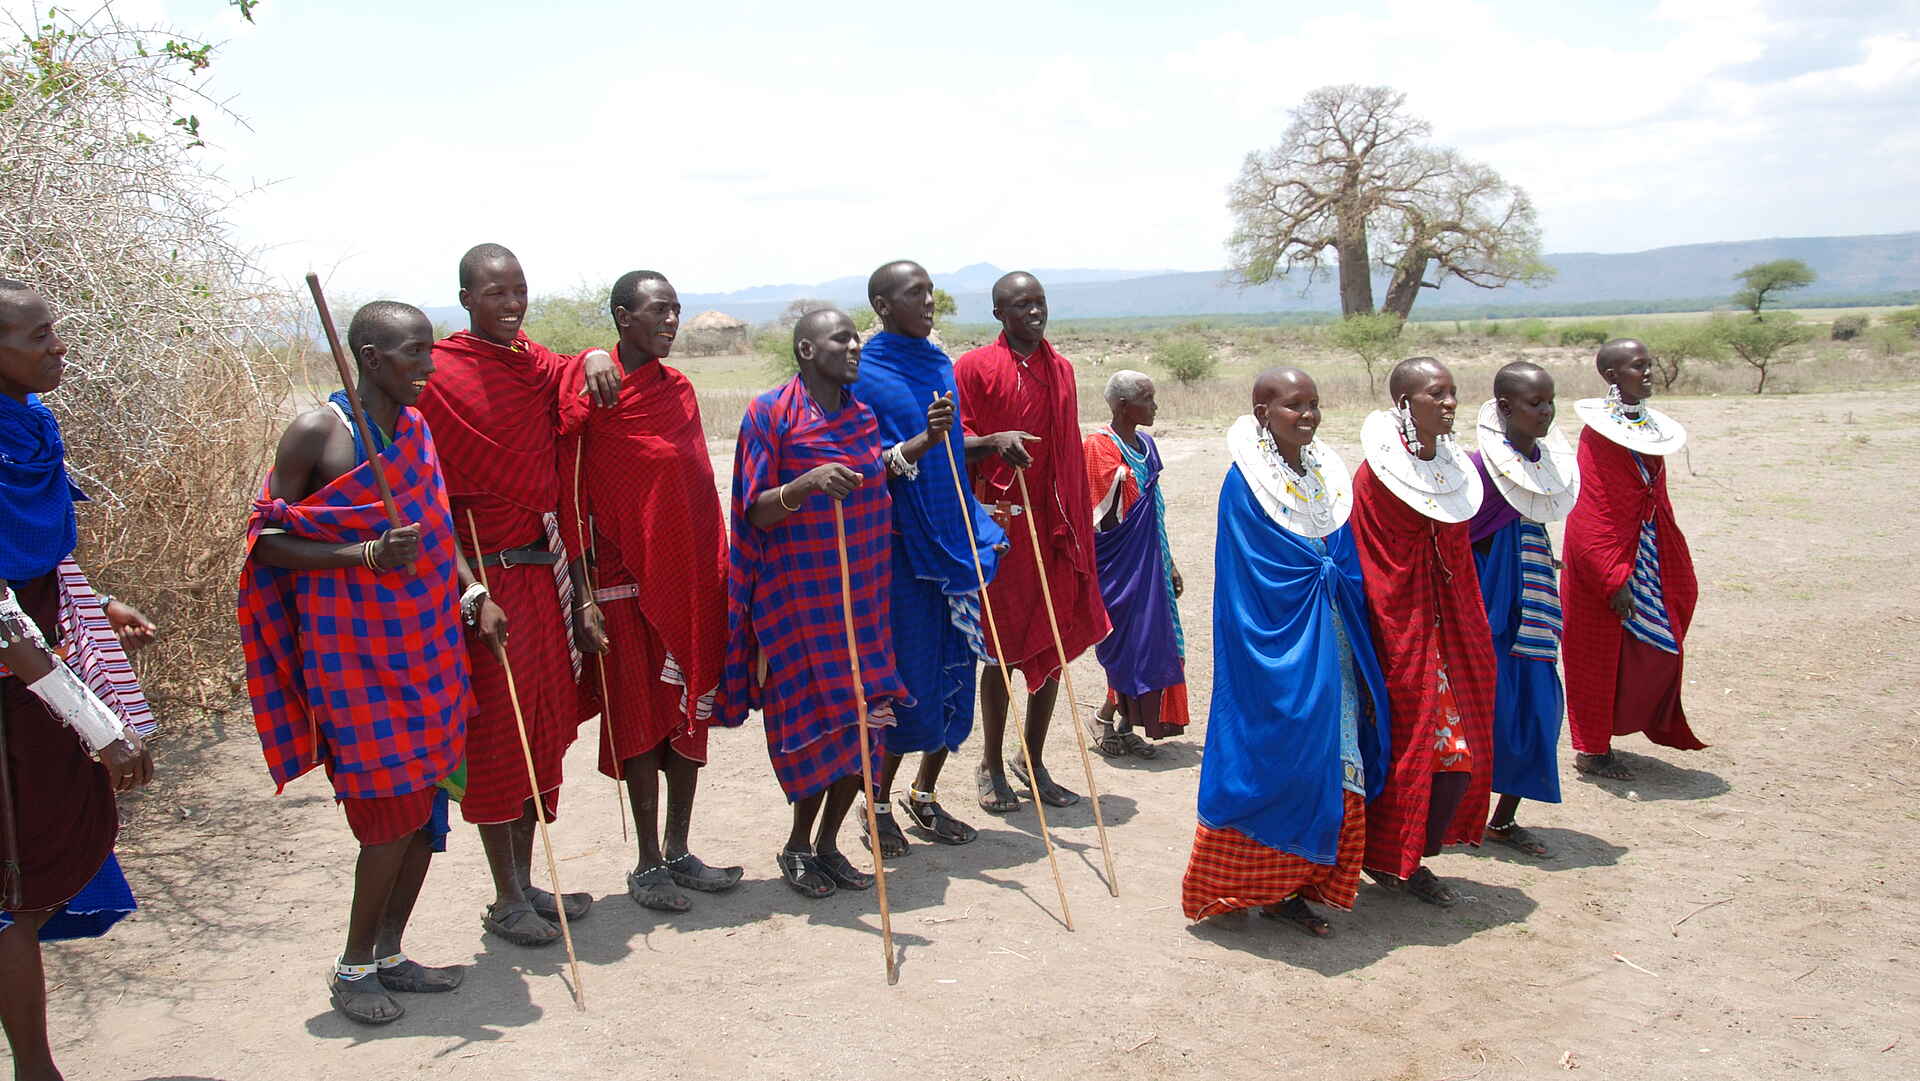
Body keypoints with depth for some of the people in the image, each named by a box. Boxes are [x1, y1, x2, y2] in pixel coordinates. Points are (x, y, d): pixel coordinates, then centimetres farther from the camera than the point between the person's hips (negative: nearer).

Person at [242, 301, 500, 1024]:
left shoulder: (417, 426, 9)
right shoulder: (317, 433, -10)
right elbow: (267, 542, -10)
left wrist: (472, 592, 6)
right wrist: (367, 555, -23)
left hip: (428, 642, 7)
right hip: (356, 650, -7)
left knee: (428, 804, 10)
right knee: (396, 813, -4)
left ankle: (388, 955, 26)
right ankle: (354, 969, 16)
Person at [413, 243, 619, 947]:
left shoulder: (538, 364, 10)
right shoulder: (439, 373, -9)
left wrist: (597, 357, -3)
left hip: (544, 573, 7)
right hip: (484, 576, -7)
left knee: (543, 727, 12)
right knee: (494, 733, 2)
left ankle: (526, 881, 26)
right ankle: (506, 900, 14)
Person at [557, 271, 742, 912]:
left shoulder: (678, 389, 11)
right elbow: (570, 491, -11)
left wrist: (714, 571, 12)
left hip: (691, 574, 6)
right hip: (627, 577, -6)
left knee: (690, 713, 10)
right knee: (640, 717, 2)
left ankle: (678, 851, 22)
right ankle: (647, 864, 14)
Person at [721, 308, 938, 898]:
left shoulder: (862, 411, 9)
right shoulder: (771, 412, -9)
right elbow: (758, 514, -12)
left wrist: (926, 439, 10)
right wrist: (808, 482, -30)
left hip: (864, 589, 6)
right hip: (800, 595, -6)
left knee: (863, 721, 6)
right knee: (822, 723, -4)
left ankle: (827, 843, 23)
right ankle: (798, 846, 18)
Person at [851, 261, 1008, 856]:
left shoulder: (940, 364, 11)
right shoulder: (865, 374, -10)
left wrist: (992, 440, 9)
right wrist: (923, 440, -29)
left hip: (952, 537, 7)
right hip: (899, 545, -7)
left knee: (954, 671, 10)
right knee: (908, 679, -2)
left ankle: (925, 793, 26)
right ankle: (879, 804, 16)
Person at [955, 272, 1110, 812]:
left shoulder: (1060, 368, 14)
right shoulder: (974, 367, -3)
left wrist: (1081, 522, 15)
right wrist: (994, 442, -26)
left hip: (1056, 526, 5)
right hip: (1002, 523, -5)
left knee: (1054, 646, 8)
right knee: (1004, 648, 0)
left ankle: (1033, 762, 22)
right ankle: (992, 767, 15)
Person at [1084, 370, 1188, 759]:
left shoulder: (1146, 445, 12)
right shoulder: (1100, 447, -13)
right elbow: (1103, 517, -14)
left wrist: (1169, 565, 19)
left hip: (1147, 563, 8)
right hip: (1119, 563, -8)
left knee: (1147, 643, 9)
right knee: (1131, 643, -5)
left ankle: (1124, 726, 19)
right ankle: (1105, 720, 13)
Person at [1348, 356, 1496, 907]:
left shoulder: (1455, 470, 7)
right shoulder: (1376, 475, -13)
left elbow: (1458, 560, 15)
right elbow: (1369, 572, -12)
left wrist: (1471, 636, 14)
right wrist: (1387, 646, -13)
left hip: (1451, 634, 7)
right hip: (1399, 635, -7)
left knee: (1461, 750, 7)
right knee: (1408, 745, 0)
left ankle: (1415, 857, 23)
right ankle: (1388, 861, 19)